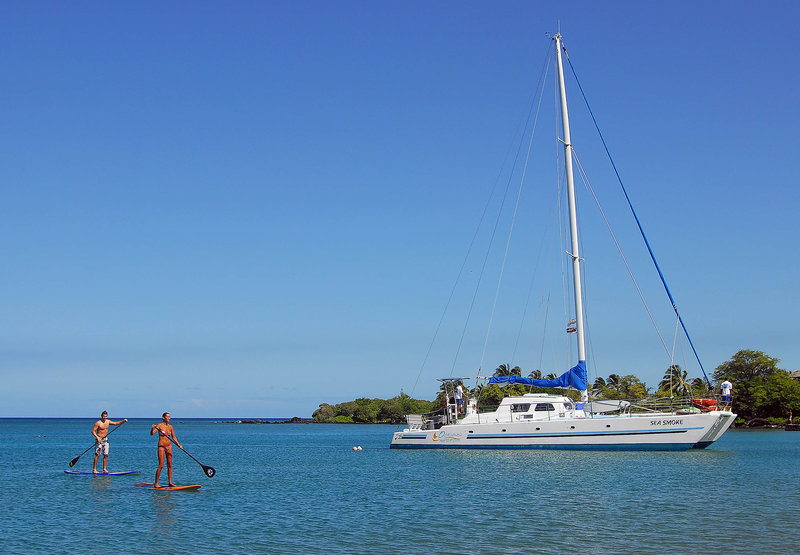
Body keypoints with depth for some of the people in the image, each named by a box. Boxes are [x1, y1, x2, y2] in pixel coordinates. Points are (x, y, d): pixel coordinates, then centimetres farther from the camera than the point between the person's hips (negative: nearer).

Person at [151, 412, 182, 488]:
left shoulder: (170, 426, 8)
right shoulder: (159, 425, -8)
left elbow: (174, 437, 15)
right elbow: (152, 433, -19)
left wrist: (179, 445, 4)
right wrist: (152, 428, -39)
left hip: (169, 447, 6)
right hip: (161, 446, -6)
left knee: (169, 465, 6)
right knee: (161, 466, -9)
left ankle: (170, 482, 11)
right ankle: (156, 483, -2)